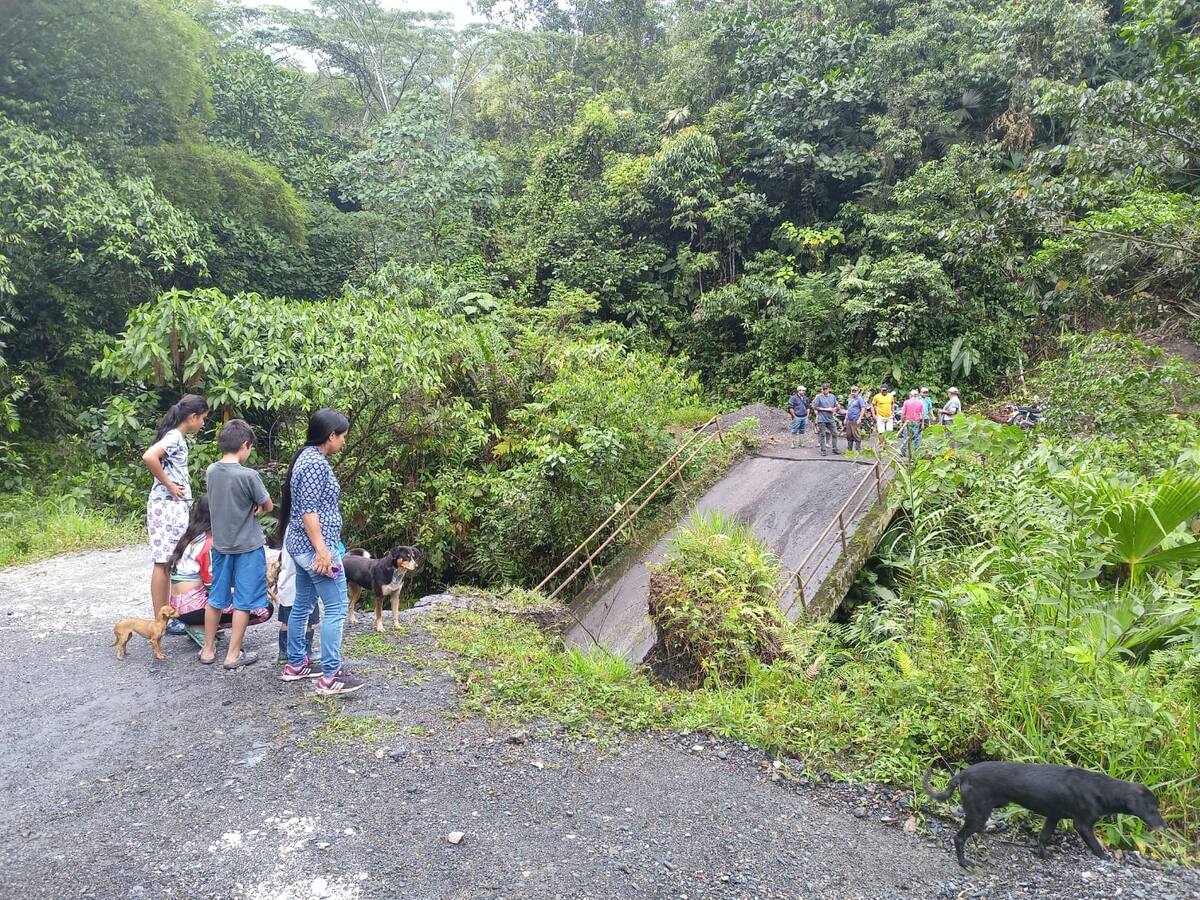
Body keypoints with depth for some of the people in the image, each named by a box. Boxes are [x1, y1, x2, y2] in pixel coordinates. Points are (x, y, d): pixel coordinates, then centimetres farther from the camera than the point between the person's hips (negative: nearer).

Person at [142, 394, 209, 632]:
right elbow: (149, 457, -29)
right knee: (163, 563, -4)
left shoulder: (177, 437, 15)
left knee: (168, 563, 12)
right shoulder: (174, 437, -14)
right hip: (168, 507, -9)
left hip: (175, 507, 9)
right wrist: (169, 485, -19)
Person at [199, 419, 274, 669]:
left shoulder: (212, 471, -2)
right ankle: (233, 654, 13)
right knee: (243, 602, 5)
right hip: (247, 546, -6)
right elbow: (268, 506, -9)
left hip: (220, 543, 6)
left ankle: (208, 649, 27)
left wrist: (249, 509, -2)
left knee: (216, 598, 17)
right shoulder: (248, 475, -21)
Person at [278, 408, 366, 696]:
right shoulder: (316, 462, -18)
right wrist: (322, 549, -24)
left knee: (302, 605, 17)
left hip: (301, 545, 11)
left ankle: (295, 664, 27)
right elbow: (309, 510, -23)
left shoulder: (307, 457, 14)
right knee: (336, 608, -6)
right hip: (314, 547, -11)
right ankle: (330, 677, -3)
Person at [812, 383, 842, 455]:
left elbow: (836, 406, 14)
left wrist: (837, 408, -10)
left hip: (831, 419, 4)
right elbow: (815, 407, -8)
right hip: (821, 419, -4)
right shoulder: (819, 397, -2)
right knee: (822, 435, 0)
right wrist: (826, 409, -12)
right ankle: (823, 450, 6)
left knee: (834, 433, 2)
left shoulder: (832, 397, 11)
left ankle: (835, 450, 10)